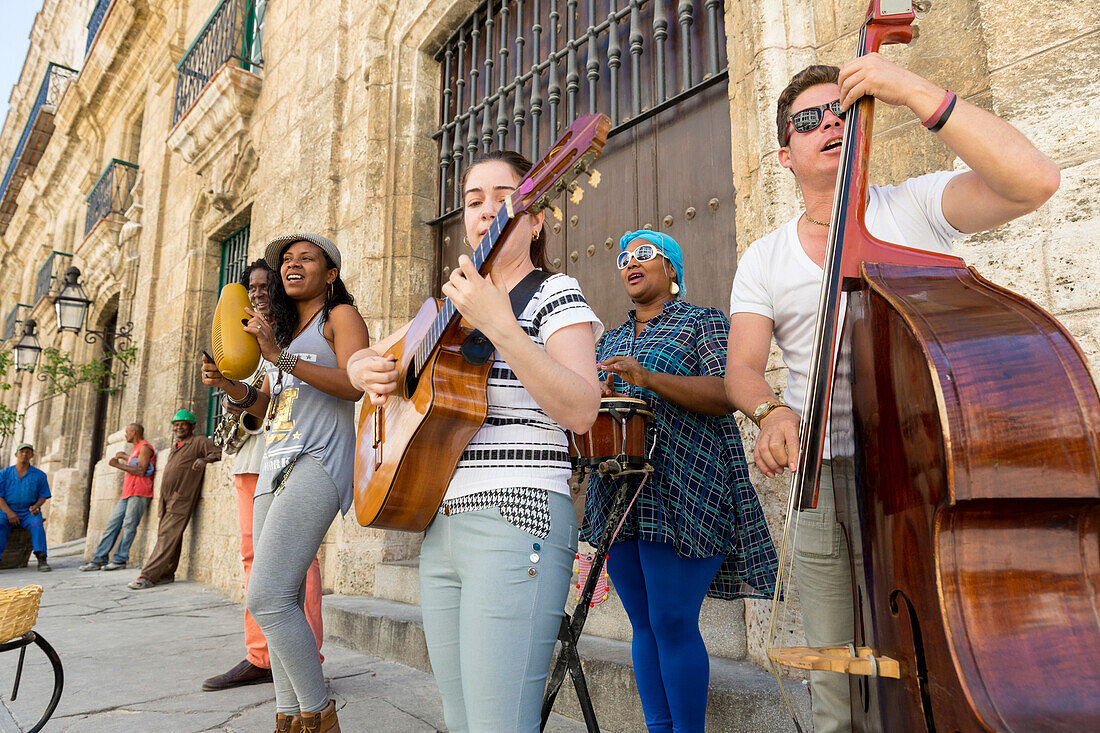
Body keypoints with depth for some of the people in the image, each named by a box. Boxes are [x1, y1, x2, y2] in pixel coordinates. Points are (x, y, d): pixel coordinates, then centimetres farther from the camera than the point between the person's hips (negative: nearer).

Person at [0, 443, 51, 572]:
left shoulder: (39, 475, 8)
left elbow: (43, 496, 11)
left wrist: (36, 506, -12)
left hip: (29, 513, 0)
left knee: (37, 525, -32)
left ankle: (42, 559, -42)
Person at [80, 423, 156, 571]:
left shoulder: (145, 447, -5)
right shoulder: (136, 448, 26)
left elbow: (140, 471, -16)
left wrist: (118, 465, -10)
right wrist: (124, 456, 45)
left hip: (139, 493, -10)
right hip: (128, 494, 10)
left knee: (128, 526, -10)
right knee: (112, 524, 3)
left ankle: (120, 560, -9)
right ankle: (99, 560, 2)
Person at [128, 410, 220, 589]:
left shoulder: (199, 441, 0)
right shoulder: (176, 446, 24)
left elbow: (218, 452, -9)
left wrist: (204, 459, -28)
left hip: (181, 499, -8)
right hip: (167, 499, 8)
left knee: (168, 536, -12)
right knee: (166, 536, 8)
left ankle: (148, 576, -15)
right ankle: (167, 574, 14)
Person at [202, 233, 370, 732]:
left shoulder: (341, 315, 3)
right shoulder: (283, 326, 27)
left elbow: (354, 385, -13)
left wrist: (279, 356, -16)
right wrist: (228, 384, 6)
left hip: (316, 464, -8)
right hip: (275, 467, 8)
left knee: (266, 598, -16)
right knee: (281, 601, 5)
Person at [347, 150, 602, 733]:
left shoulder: (555, 295, -2)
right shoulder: (451, 302, 18)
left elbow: (580, 411, -18)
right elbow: (362, 358, 27)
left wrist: (500, 326, -27)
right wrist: (365, 371, 3)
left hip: (516, 521, -7)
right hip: (439, 525, 7)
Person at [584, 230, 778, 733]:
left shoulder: (704, 322, 4)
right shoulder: (609, 340, 22)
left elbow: (726, 394, -11)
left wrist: (648, 378, -23)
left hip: (681, 492, -6)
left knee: (673, 622, -7)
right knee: (643, 623, 9)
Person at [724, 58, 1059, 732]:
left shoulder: (915, 209, 2)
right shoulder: (763, 260, 10)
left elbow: (1034, 179, -14)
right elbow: (743, 367, 2)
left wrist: (915, 92, -15)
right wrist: (771, 411, -21)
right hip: (825, 487, 3)